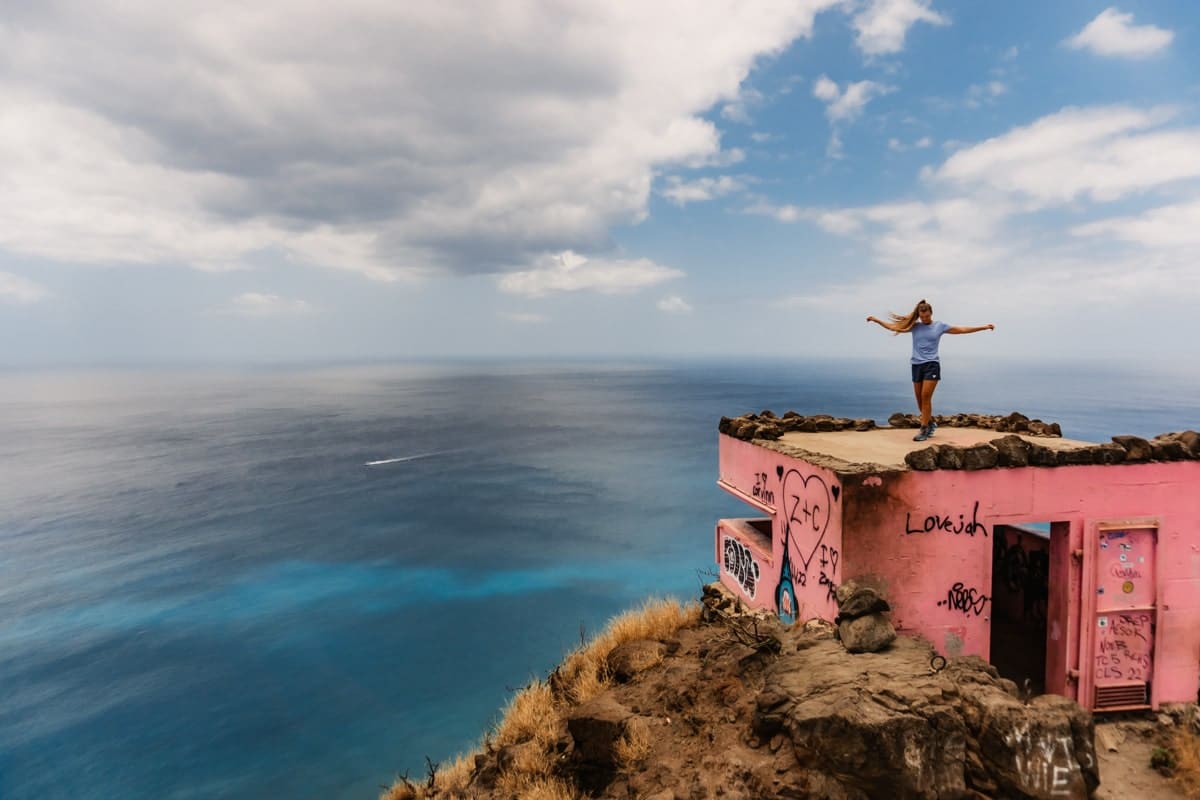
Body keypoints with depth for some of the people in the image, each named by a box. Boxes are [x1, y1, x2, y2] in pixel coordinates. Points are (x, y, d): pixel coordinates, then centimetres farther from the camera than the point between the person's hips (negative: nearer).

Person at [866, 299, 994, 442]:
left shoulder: (940, 326, 4)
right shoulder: (914, 326, 8)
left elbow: (962, 329, 6)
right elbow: (894, 327, 12)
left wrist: (984, 327, 3)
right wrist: (876, 320, 10)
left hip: (931, 365, -3)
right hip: (916, 366, 3)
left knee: (926, 397, -12)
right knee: (920, 399, 7)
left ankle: (924, 430, -8)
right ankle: (931, 423, 29)